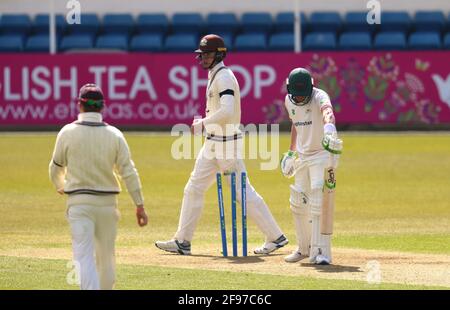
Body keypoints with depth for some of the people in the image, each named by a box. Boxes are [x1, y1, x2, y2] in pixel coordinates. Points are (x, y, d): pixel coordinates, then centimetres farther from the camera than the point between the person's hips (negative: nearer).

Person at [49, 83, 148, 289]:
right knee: (106, 255, 16)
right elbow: (128, 172, -3)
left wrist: (61, 187, 31)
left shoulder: (67, 133, -5)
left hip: (79, 201, -2)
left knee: (84, 255, -8)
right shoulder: (114, 134, -1)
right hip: (107, 201, 2)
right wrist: (139, 205, 3)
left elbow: (56, 168, 8)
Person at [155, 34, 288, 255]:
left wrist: (203, 123, -19)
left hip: (226, 143, -10)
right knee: (193, 189, 9)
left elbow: (227, 111, -29)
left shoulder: (224, 77, -17)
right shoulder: (214, 75, 14)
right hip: (212, 143, 10)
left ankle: (276, 236, 1)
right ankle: (183, 241, 13)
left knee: (243, 192, -6)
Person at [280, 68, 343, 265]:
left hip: (322, 154, -7)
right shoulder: (289, 101, 1)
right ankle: (305, 248, 29)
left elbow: (327, 110, -45)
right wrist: (291, 151, 18)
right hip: (302, 156, 7)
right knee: (298, 203, 12)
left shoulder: (319, 97, -22)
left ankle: (320, 252, -17)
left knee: (319, 203, -17)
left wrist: (329, 125, -67)